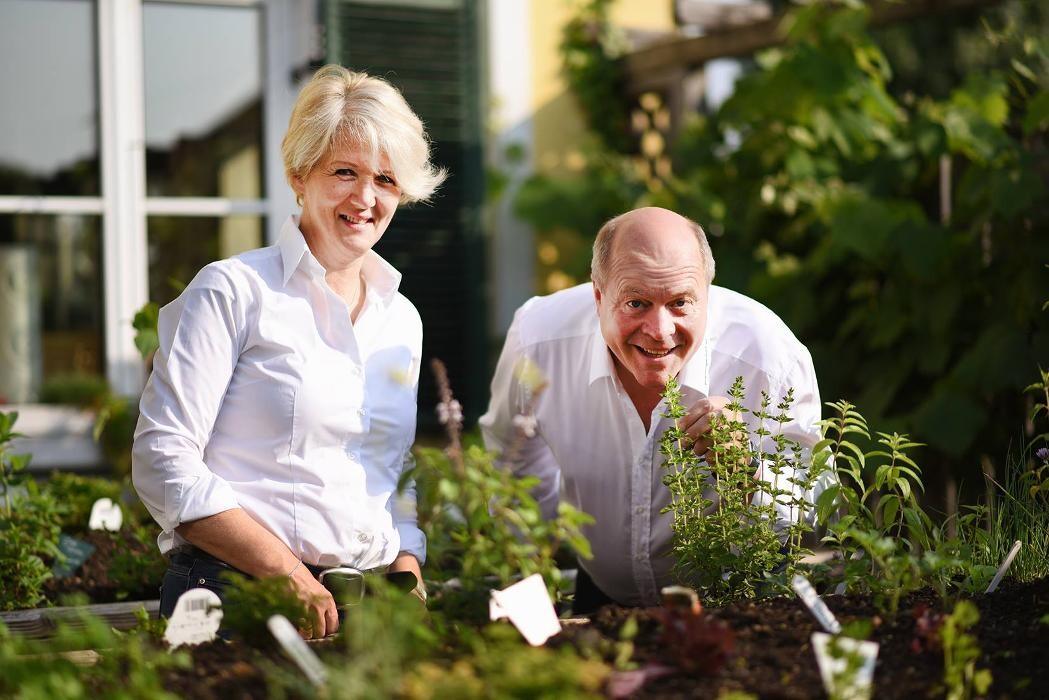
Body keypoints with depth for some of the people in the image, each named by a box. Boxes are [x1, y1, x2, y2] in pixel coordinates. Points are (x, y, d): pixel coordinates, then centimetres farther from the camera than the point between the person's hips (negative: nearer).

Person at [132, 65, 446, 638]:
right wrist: (288, 573, -15)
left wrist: (409, 580, 4)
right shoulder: (234, 290, -2)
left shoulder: (403, 320, 16)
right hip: (237, 594, -5)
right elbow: (163, 458, -9)